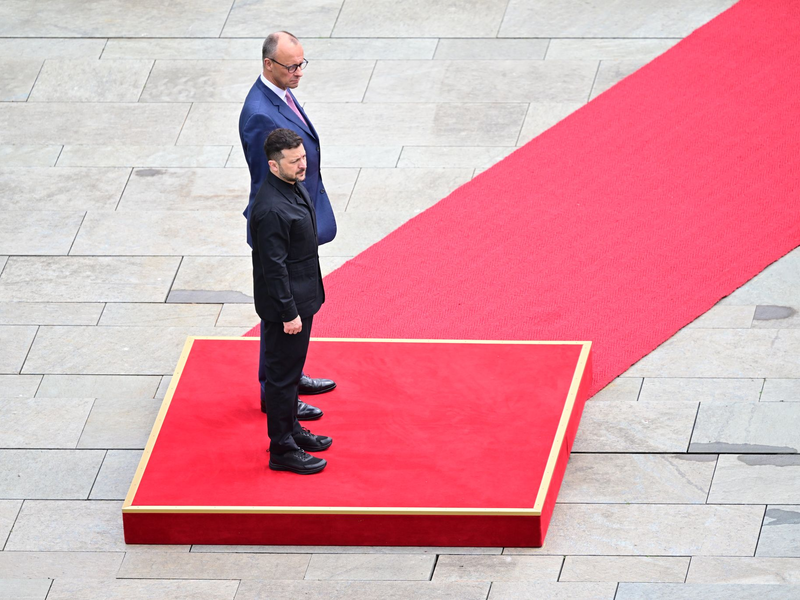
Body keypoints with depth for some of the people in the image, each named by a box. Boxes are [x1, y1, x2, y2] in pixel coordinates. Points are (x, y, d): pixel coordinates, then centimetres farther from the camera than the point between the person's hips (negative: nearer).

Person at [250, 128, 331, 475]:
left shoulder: (295, 187, 2)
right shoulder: (270, 209, -30)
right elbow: (274, 266, -26)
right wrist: (288, 313, -21)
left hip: (301, 298, 10)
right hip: (283, 305, -10)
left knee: (291, 370, 23)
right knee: (282, 375, 3)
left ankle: (291, 430, 39)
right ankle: (282, 450, 14)